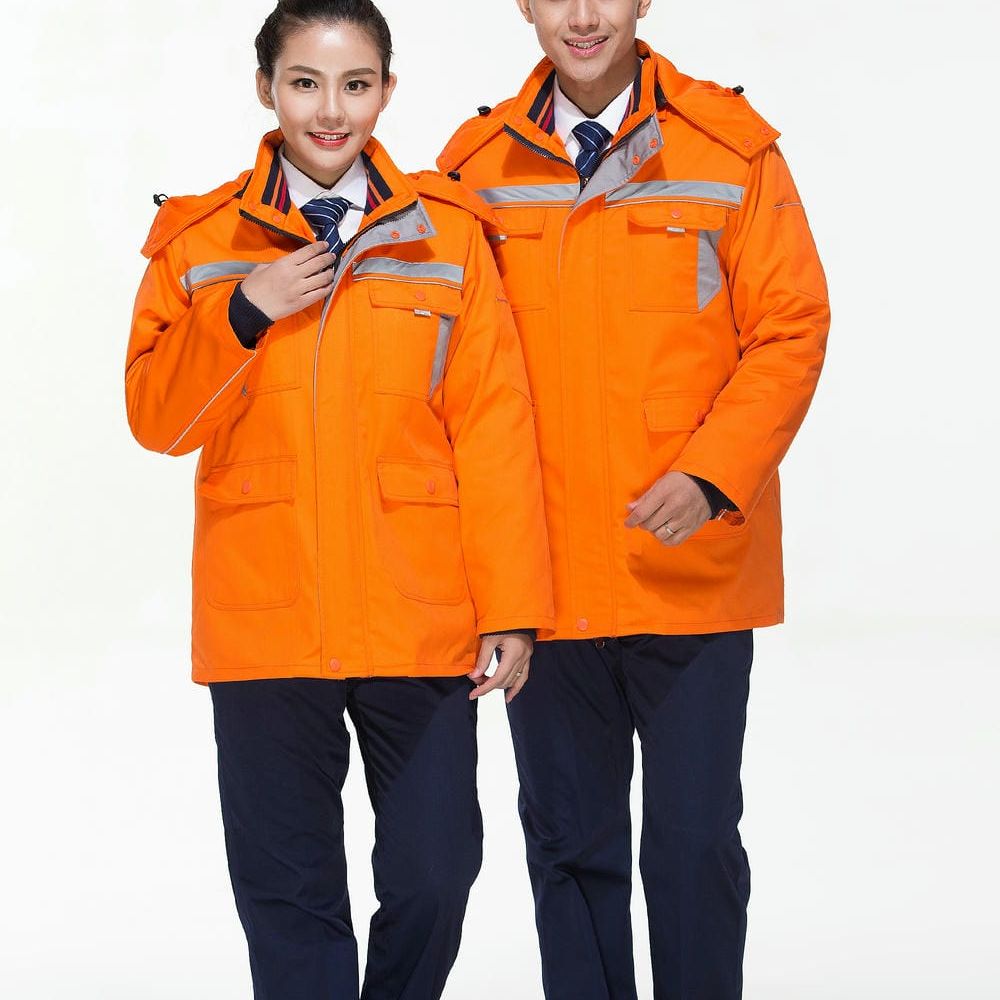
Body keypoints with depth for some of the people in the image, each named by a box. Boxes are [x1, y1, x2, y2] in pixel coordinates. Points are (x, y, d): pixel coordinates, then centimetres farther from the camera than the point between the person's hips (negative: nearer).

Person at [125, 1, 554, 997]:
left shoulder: (447, 231, 3)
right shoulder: (202, 239, 6)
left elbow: (494, 428, 1)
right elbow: (158, 419, 2)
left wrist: (511, 607, -4)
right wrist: (244, 317, -13)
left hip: (419, 615, 0)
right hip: (264, 621, 1)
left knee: (434, 878, 2)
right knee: (287, 889, 5)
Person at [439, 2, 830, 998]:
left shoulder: (731, 148, -2)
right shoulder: (478, 165, 5)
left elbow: (791, 329, -4)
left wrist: (712, 476, -16)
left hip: (692, 568, -2)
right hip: (540, 574, 2)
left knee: (695, 841, 2)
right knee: (569, 841, 12)